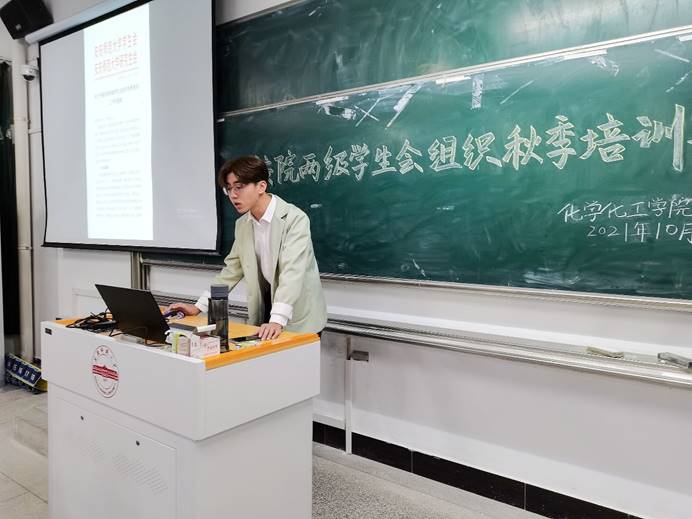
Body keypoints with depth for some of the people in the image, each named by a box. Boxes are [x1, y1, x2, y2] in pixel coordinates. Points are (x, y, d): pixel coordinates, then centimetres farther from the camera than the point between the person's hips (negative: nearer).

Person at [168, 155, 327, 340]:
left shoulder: (295, 218, -17)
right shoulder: (242, 224, 6)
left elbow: (292, 271, -27)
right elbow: (232, 269, 11)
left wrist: (277, 320, -37)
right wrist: (199, 306, 2)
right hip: (263, 317, 6)